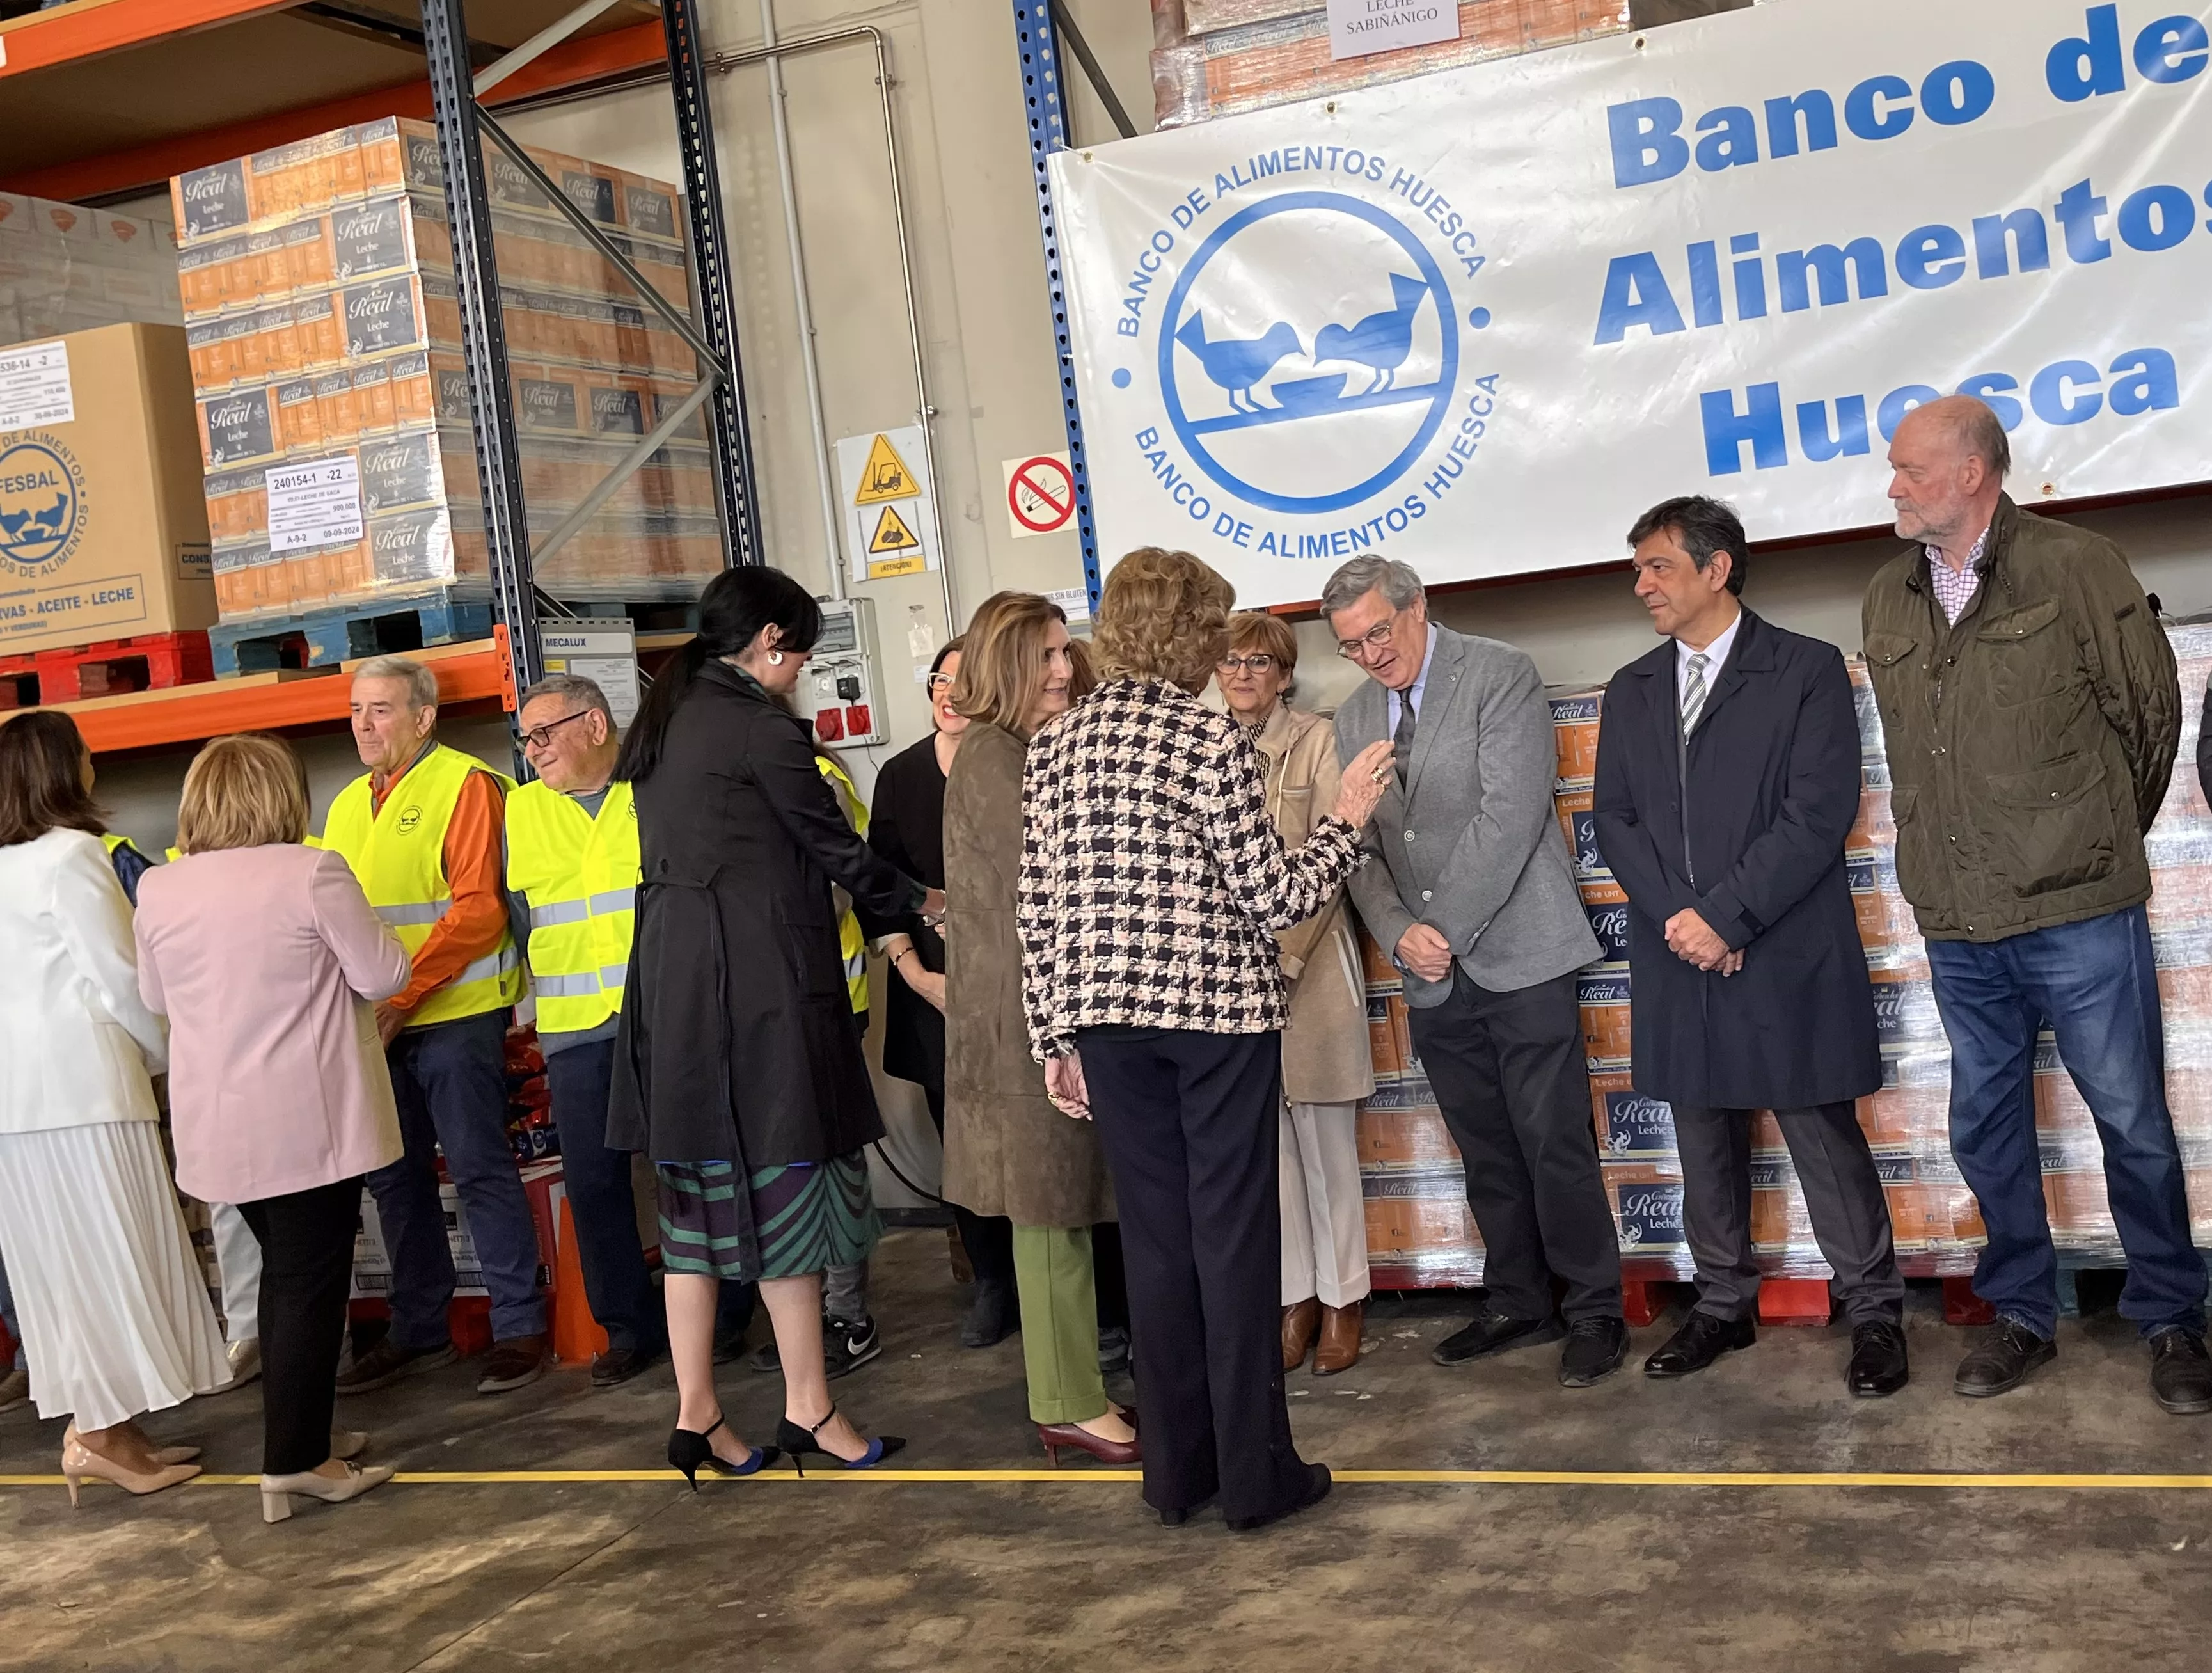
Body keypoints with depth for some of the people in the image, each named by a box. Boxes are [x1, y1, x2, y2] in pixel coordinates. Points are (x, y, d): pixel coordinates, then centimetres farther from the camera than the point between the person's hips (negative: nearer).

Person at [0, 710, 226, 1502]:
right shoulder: (70, 853, -8)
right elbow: (119, 975, -10)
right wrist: (166, 1054, 5)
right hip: (77, 1078, -8)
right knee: (109, 1253, -2)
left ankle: (96, 1423, 16)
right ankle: (109, 1436, 0)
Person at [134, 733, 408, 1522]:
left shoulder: (159, 889, 1)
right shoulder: (312, 873, -15)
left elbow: (157, 998, 13)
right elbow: (381, 975, -9)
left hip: (218, 1123, 6)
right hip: (309, 1120, -6)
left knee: (284, 1272, 19)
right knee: (311, 1282, 1)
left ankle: (301, 1433, 26)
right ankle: (295, 1462, 2)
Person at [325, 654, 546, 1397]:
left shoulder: (464, 785, -7)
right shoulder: (348, 805, 16)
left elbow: (478, 908, -15)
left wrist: (404, 993, -21)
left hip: (454, 1014, -7)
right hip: (373, 1025, 7)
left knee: (480, 1167, -3)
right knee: (396, 1179, 13)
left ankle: (519, 1326, 7)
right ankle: (418, 1333, 25)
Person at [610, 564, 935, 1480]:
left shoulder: (658, 724, 15)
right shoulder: (759, 726, -11)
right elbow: (835, 847, -6)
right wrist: (919, 901, 11)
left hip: (670, 977, 8)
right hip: (758, 976, -8)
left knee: (699, 1189, 10)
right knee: (784, 1177, 0)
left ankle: (696, 1415, 14)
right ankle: (808, 1407, 8)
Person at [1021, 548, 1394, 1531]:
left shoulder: (1054, 748, 5)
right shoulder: (1214, 743, -10)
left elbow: (1040, 911, 5)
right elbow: (1272, 901, -10)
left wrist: (1056, 1035, 12)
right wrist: (1347, 821, 4)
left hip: (1107, 1022, 5)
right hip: (1218, 1009, -5)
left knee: (1155, 1239, 11)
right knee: (1235, 1239, 4)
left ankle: (1175, 1471, 19)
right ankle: (1254, 1477, 11)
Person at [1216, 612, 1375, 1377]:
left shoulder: (1316, 740, -3)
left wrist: (1285, 952, -15)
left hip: (1309, 960, -3)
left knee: (1325, 1135, 5)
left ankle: (1341, 1300, 16)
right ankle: (1295, 1297, 18)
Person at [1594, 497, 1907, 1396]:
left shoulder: (1807, 670, -2)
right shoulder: (1632, 690, 13)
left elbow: (1819, 814, -10)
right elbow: (1616, 819, 8)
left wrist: (1726, 915, -15)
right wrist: (1677, 917, -8)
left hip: (1786, 958, -5)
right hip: (1677, 955, 5)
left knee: (1825, 1137, 1)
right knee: (1704, 1142, 13)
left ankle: (1873, 1312, 14)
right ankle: (1724, 1305, 25)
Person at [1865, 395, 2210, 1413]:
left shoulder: (2076, 567, -6)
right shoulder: (1888, 600, 7)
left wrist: (2103, 843, 11)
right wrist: (1960, 860, 13)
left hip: (2079, 914, -4)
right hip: (1958, 926, 5)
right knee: (1985, 1127, 12)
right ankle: (2023, 1315, 27)